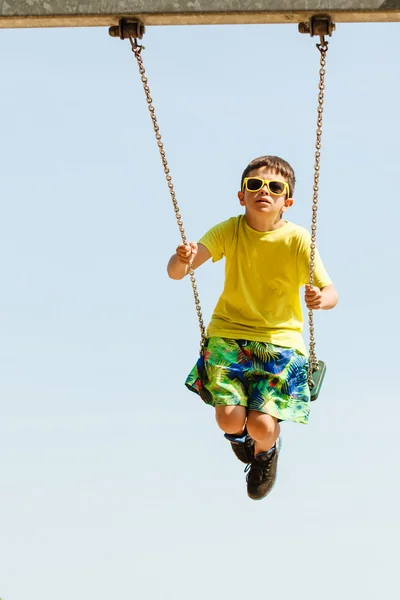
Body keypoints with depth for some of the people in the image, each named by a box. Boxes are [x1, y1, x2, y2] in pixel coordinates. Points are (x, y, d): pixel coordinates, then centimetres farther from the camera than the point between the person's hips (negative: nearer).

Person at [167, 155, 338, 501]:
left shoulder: (298, 240, -9)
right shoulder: (229, 232, -7)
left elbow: (331, 293, -12)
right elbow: (176, 272, -16)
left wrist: (321, 299, -37)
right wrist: (182, 261, -41)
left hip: (281, 341, -1)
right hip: (228, 335, 1)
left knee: (261, 424, -19)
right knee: (230, 418, -19)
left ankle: (266, 450, 22)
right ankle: (240, 432, 23)